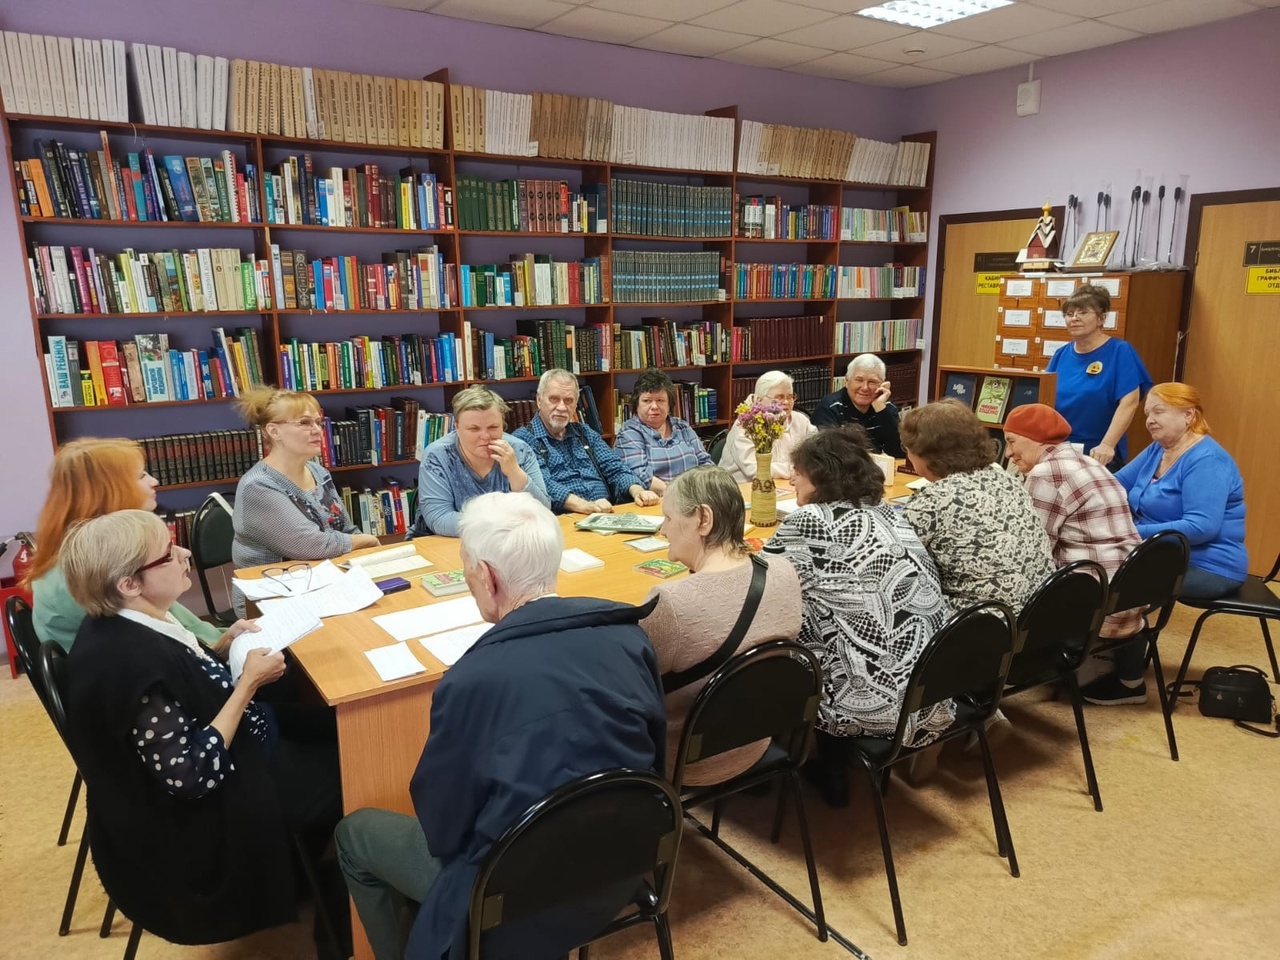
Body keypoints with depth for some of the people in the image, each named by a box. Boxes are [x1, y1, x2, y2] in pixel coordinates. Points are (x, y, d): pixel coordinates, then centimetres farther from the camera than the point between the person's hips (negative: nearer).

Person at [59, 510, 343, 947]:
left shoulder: (120, 627, -6)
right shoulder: (135, 664, -35)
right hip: (205, 816, -9)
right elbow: (194, 776, -31)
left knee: (329, 739, 14)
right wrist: (248, 683, -26)